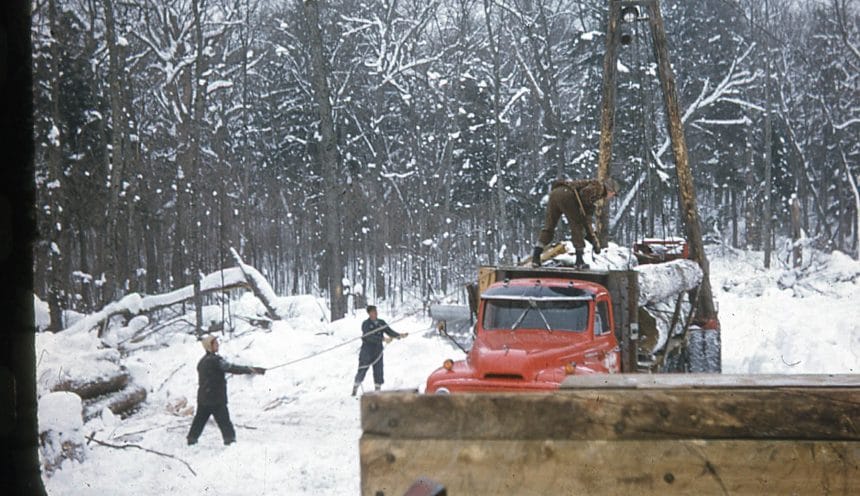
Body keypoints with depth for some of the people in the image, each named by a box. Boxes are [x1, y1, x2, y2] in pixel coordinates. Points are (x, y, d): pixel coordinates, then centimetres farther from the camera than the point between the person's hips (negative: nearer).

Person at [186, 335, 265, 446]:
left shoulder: (202, 361, 12)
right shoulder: (215, 360, -16)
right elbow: (232, 368, -19)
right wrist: (251, 370, -16)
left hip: (202, 397, 8)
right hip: (216, 398, -8)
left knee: (200, 418, 17)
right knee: (224, 420, -5)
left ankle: (192, 438, 22)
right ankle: (230, 439, -8)